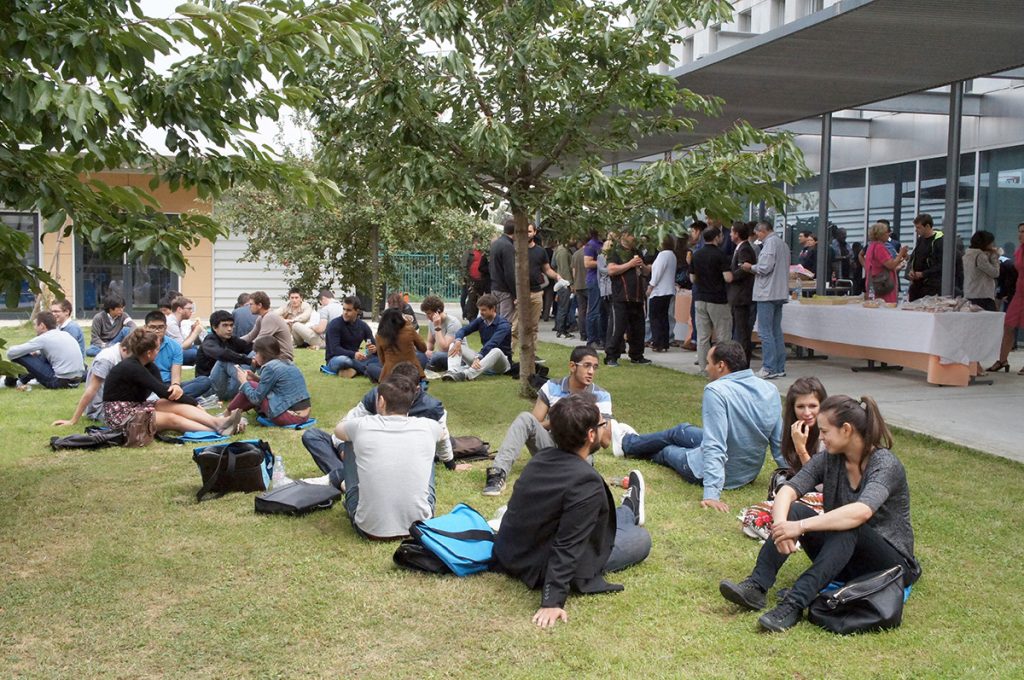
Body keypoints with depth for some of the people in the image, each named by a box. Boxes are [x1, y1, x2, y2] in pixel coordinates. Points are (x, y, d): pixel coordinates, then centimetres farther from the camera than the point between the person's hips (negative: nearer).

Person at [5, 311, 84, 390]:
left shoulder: (43, 338, -4)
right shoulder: (65, 334, 15)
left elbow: (11, 353, 0)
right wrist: (37, 353, 26)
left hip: (61, 381, -8)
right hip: (77, 381, 8)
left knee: (20, 356, 2)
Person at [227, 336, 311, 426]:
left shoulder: (270, 367, -11)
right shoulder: (287, 362, 13)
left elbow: (256, 398, -5)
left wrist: (244, 382, 9)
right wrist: (257, 378, 17)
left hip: (289, 416, -8)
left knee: (251, 385, 3)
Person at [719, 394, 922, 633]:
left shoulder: (886, 465, -19)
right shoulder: (829, 460, 0)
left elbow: (861, 512, -38)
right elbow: (787, 491, -13)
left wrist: (801, 526, -41)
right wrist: (780, 524, -34)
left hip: (891, 563, -5)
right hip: (842, 562, 5)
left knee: (848, 527, -36)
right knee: (793, 510, -18)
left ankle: (794, 604, -45)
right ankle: (756, 587, -31)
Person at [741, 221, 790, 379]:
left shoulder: (770, 243, -11)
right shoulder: (783, 244, 19)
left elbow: (765, 267, -20)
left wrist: (751, 267, -1)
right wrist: (755, 268, 17)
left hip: (768, 293, -9)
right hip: (780, 293, 10)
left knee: (765, 331, -7)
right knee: (776, 331, 11)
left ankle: (769, 369, -9)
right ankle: (780, 368, 13)